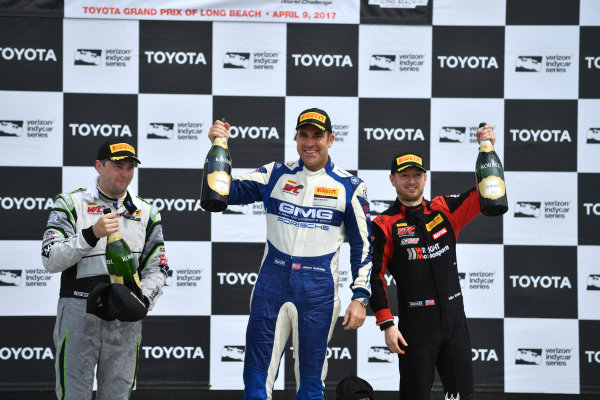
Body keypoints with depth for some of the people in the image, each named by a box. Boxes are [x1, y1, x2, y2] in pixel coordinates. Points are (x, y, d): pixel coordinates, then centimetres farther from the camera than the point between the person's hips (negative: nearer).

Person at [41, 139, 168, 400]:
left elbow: (156, 269, 11)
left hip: (125, 319, 3)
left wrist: (143, 300, -9)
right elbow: (51, 261, -9)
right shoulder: (70, 204, 1)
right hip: (78, 313, -3)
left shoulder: (146, 213, 12)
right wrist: (92, 234, -21)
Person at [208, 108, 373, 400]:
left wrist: (360, 297, -2)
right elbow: (226, 190, -1)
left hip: (318, 292, -1)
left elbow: (363, 245, 5)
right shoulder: (276, 174, 7)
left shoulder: (349, 187, 2)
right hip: (271, 286, 2)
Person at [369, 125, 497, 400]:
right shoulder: (384, 225, 0)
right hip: (416, 326, -4)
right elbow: (374, 277, -3)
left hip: (455, 320, 4)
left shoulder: (444, 210, 10)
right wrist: (387, 325, -11)